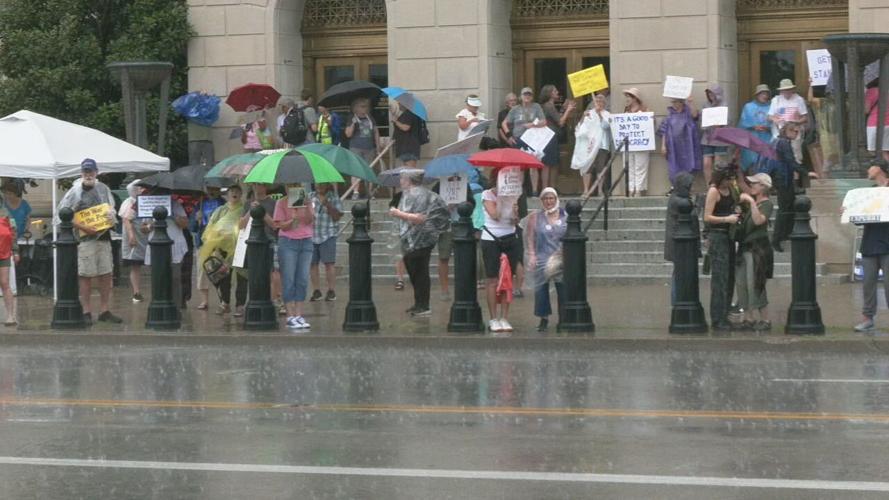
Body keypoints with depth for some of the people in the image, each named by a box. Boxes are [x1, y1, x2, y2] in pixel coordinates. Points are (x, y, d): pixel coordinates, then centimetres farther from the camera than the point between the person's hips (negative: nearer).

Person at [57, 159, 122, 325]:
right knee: (86, 276, -3)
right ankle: (86, 312, 3)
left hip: (104, 236, 5)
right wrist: (82, 227, -16)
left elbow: (111, 208, 25)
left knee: (106, 275, 6)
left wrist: (111, 215, 0)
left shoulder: (103, 189, 11)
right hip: (85, 238, -5)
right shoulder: (75, 192, -5)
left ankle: (104, 311, 13)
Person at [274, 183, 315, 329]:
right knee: (288, 280, -6)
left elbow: (310, 220, -3)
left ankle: (299, 315, 3)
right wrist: (292, 220, -19)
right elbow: (280, 225, -2)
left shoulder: (307, 201, 9)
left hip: (306, 242, 3)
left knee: (303, 280, 0)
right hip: (288, 242, -3)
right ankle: (290, 316, -5)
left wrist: (307, 206, -17)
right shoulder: (281, 203, 2)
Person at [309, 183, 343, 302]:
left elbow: (337, 217, -5)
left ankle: (331, 291, -1)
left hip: (327, 236, -4)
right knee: (313, 263, 3)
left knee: (329, 263, -6)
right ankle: (316, 291, 11)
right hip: (311, 235, 4)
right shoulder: (310, 197, 13)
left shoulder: (334, 198, 3)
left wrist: (327, 205, -15)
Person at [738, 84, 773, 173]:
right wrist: (754, 127, -10)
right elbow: (742, 124, 3)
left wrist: (768, 128, -15)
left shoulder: (771, 107, 6)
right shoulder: (748, 107, 9)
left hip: (767, 142, 0)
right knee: (751, 165, -5)